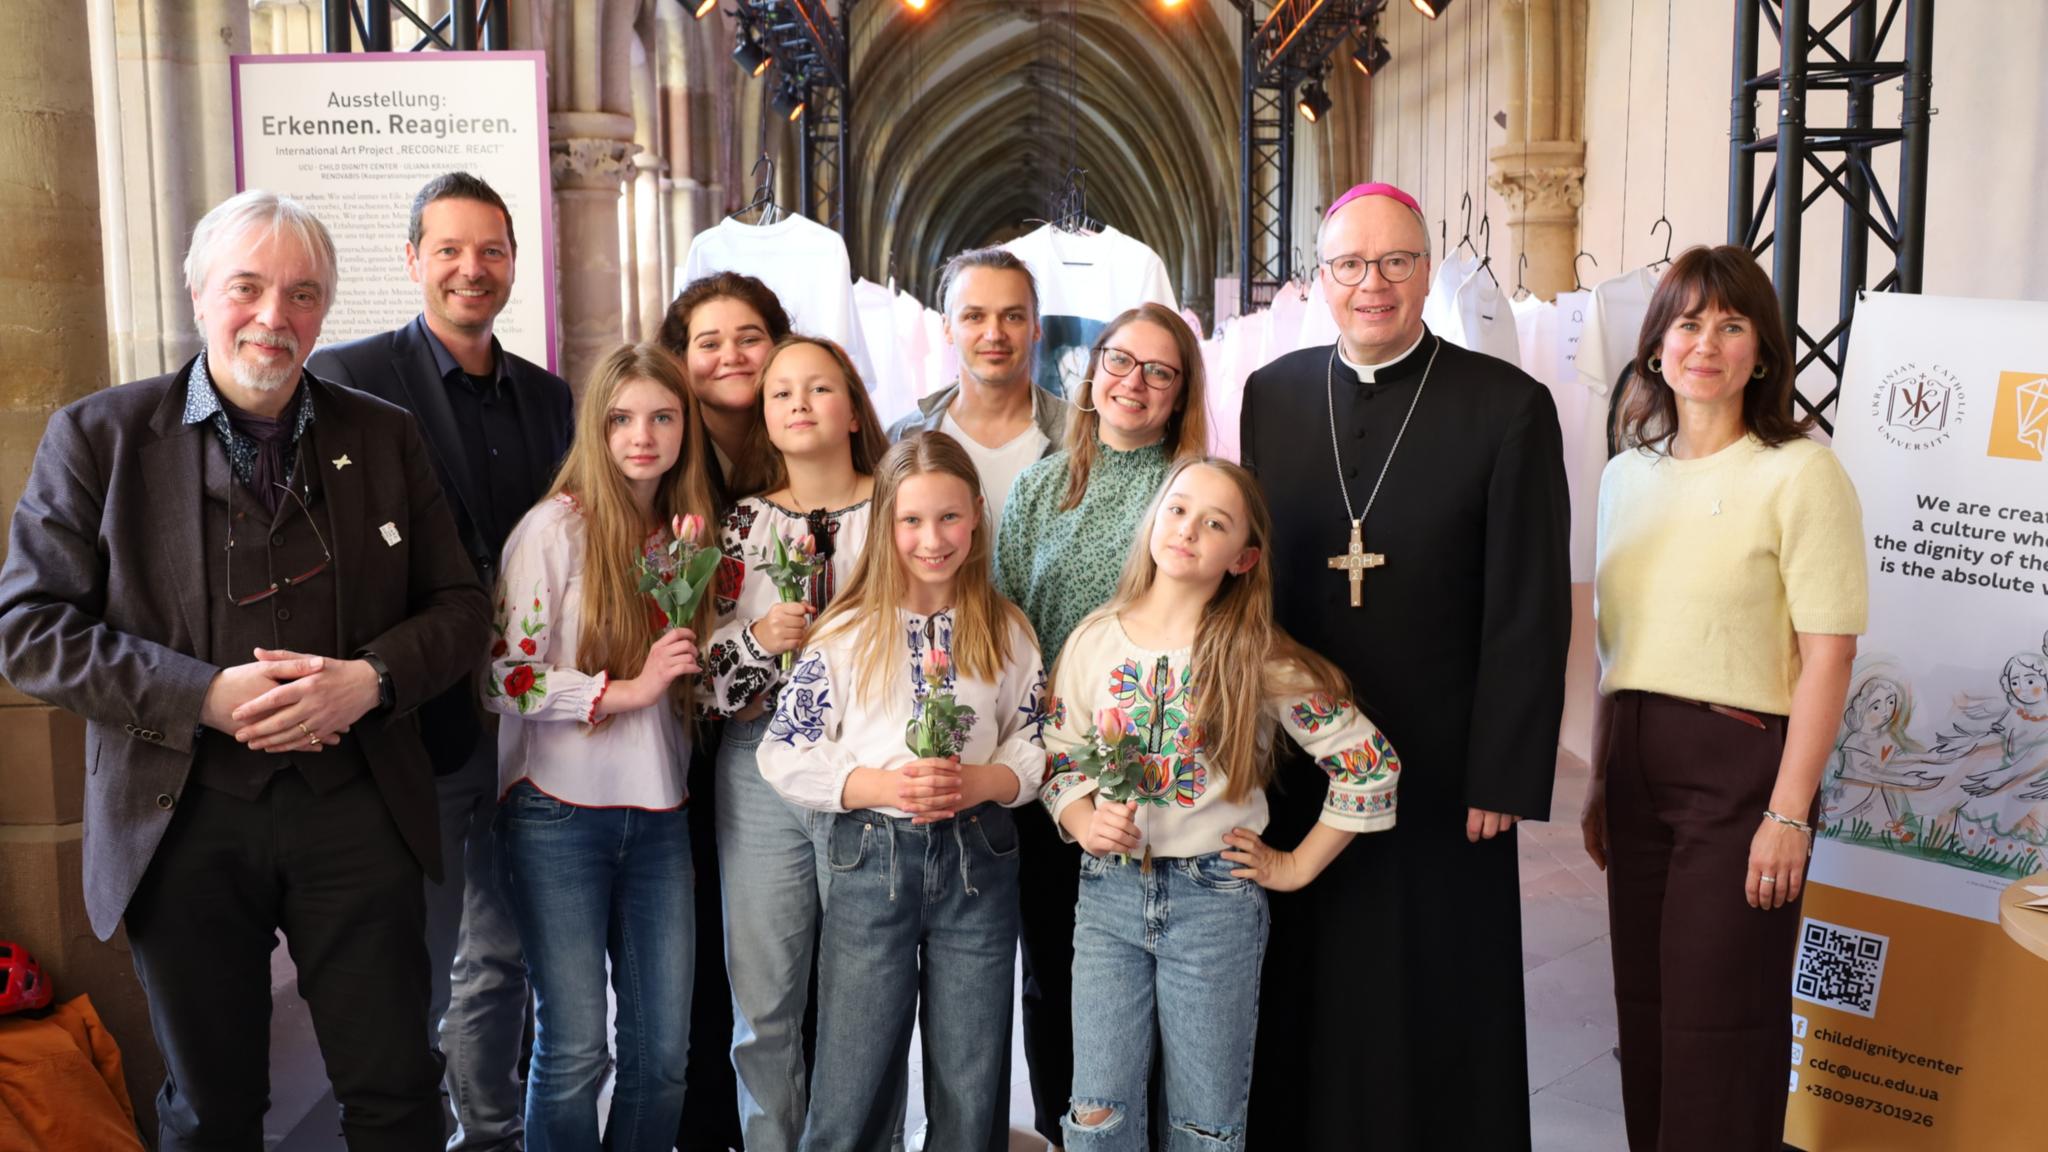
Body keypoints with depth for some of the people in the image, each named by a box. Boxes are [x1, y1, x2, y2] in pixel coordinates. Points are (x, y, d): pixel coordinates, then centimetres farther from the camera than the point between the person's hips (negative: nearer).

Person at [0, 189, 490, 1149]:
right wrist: (206, 695, -17)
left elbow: (458, 604, 7)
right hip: (184, 819, -1)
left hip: (357, 809, 1)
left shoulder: (385, 437, 6)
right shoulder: (97, 437, -1)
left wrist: (369, 679, -14)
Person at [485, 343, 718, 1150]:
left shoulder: (687, 531, 8)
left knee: (663, 1050, 9)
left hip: (660, 815, 5)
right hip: (561, 812, -5)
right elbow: (505, 675, -12)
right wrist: (627, 690, -15)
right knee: (574, 1048, 1)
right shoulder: (556, 525, -7)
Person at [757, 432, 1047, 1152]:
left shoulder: (1006, 632, 4)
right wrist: (885, 786, -17)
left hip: (978, 861, 2)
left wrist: (979, 782, -14)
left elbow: (1037, 744, 6)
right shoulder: (848, 633, -3)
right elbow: (784, 754, -5)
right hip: (871, 858, -2)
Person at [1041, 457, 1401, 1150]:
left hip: (1217, 900, -2)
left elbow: (1369, 765, -6)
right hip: (1108, 891, 2)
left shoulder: (1259, 659, -8)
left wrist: (1298, 866, -4)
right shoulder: (1093, 642, 0)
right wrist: (1087, 825, -10)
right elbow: (1058, 760, 9)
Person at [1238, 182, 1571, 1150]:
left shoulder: (1509, 406, -8)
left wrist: (1504, 780, -10)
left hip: (1439, 770, -3)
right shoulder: (1271, 393, 4)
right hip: (1292, 768, 3)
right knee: (1299, 1000, 15)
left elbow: (1529, 613, -9)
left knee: (1437, 1009, 10)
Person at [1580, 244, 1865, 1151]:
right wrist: (1601, 780, 13)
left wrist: (1789, 812, -15)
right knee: (1644, 1006, 13)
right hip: (1637, 763, 6)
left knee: (1719, 1022, 1)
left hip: (1740, 765, -6)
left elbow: (1828, 656, -12)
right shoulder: (1627, 474, 10)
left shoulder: (1800, 473, -9)